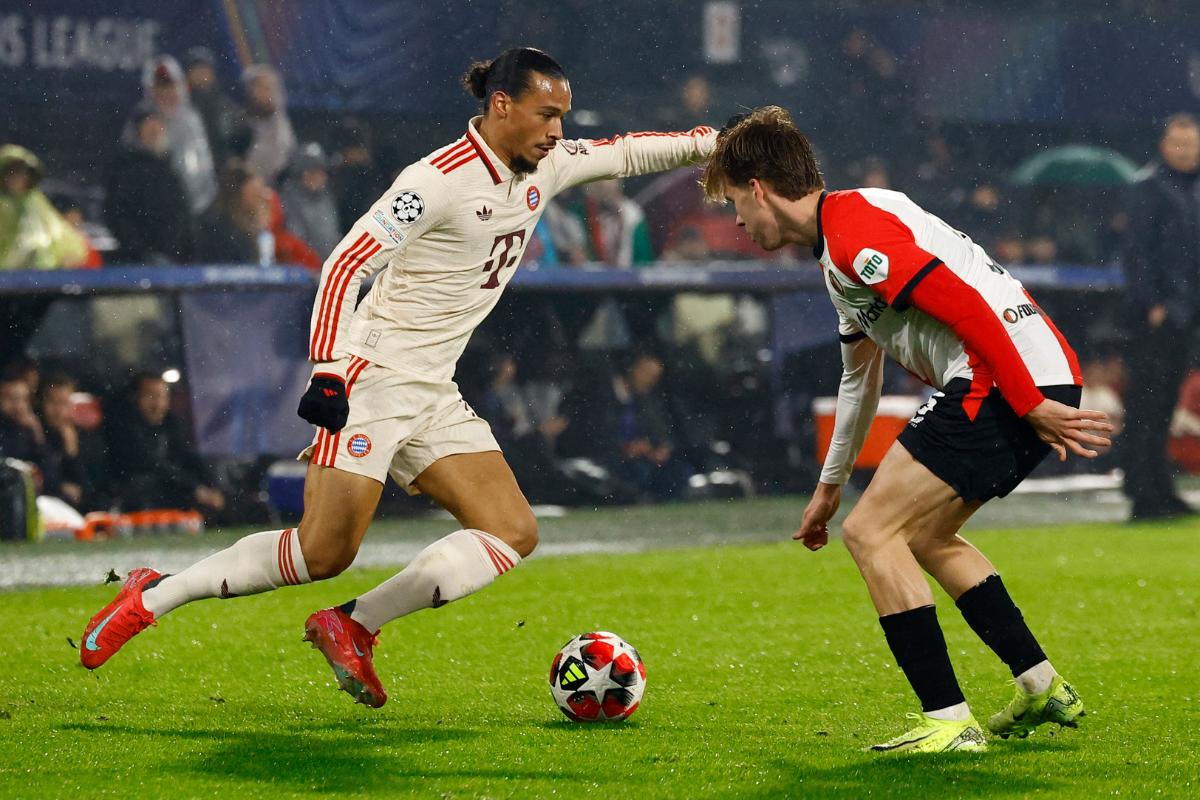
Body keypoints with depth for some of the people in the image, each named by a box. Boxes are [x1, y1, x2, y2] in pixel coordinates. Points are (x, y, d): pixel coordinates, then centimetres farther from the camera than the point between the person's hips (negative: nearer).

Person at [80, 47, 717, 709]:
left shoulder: (542, 170, 7)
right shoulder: (440, 180, -17)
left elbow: (623, 154, 25)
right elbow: (346, 264, -19)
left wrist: (710, 143, 19)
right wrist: (329, 372, -25)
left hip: (434, 398, 9)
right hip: (371, 380, -8)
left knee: (514, 534, -6)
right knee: (324, 552, -15)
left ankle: (354, 628, -6)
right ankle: (152, 597, -1)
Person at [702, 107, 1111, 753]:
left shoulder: (850, 227, -11)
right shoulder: (839, 247, 24)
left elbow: (965, 307, -20)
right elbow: (859, 372, 37)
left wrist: (1030, 407, -21)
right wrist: (830, 484, 44)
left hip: (1012, 378, -10)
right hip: (1044, 375, 10)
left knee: (871, 532, -6)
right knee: (924, 536, 23)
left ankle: (949, 721, -8)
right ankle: (1043, 689, 23)